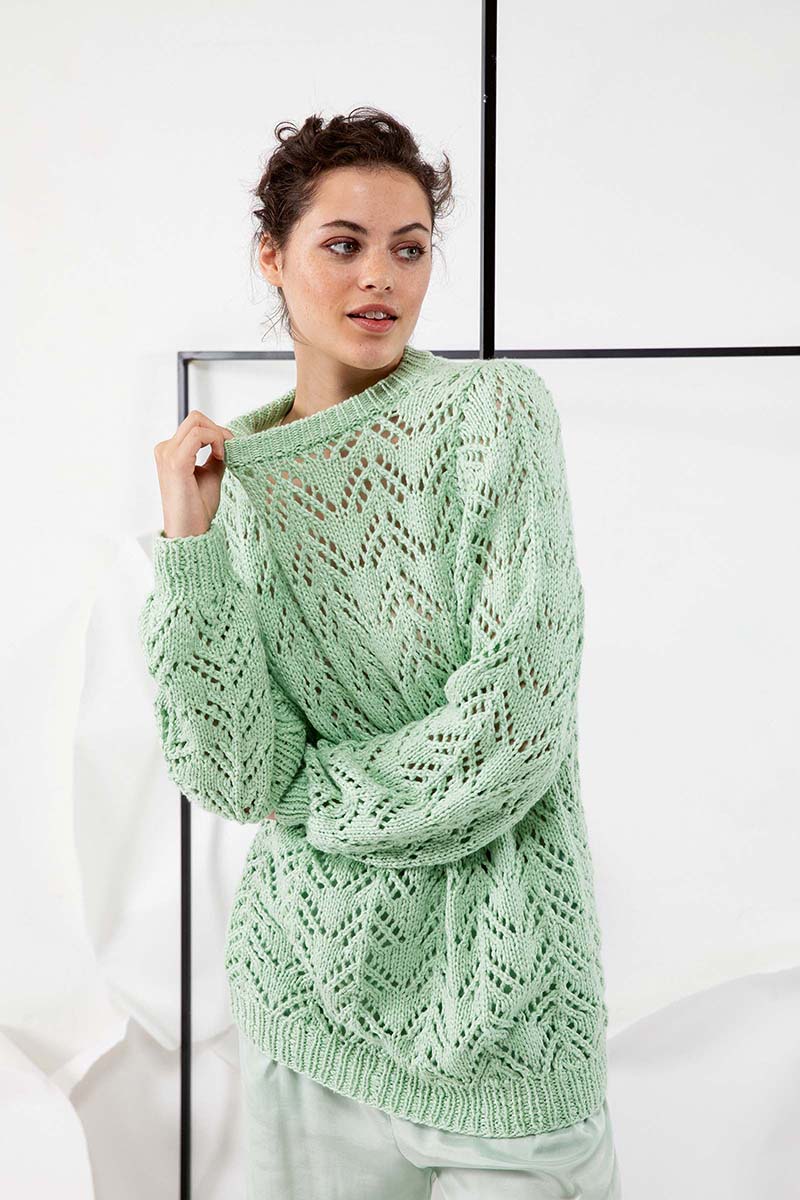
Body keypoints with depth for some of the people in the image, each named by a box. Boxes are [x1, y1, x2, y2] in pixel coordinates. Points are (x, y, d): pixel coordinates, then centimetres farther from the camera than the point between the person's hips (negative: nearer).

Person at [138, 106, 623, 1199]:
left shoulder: (493, 410, -9)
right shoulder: (237, 477, 1)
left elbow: (516, 725, -17)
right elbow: (238, 778, -10)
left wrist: (311, 796, -5)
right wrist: (189, 536, -15)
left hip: (497, 963, -3)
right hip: (310, 959, 3)